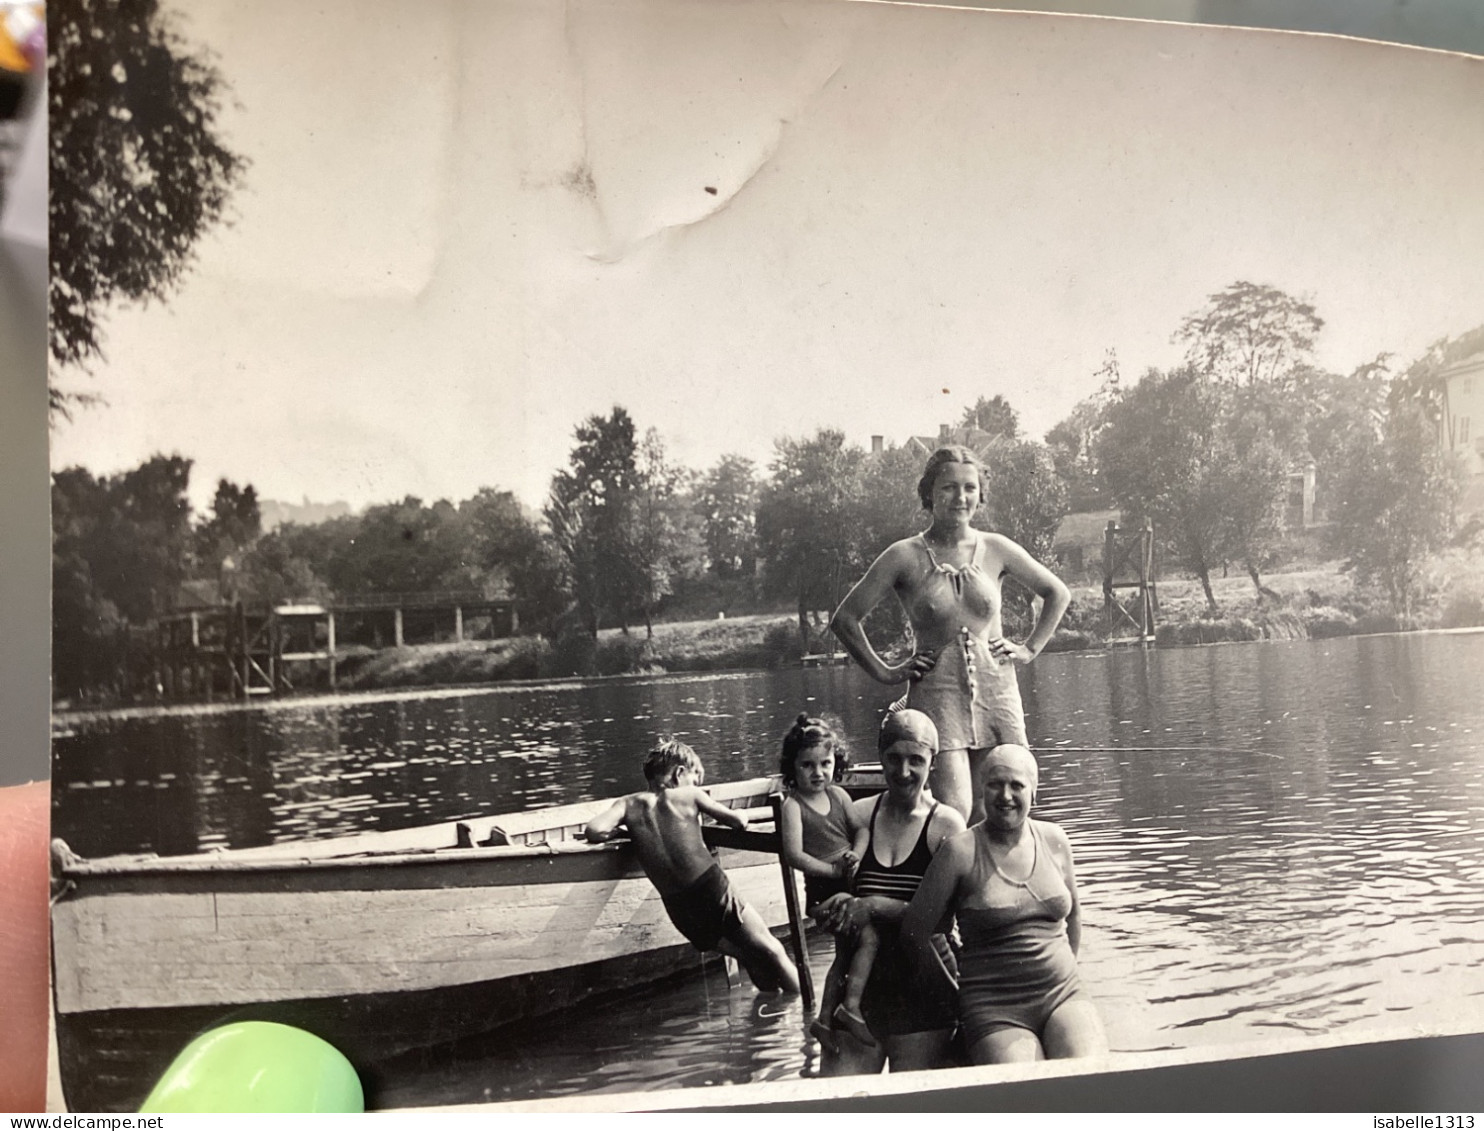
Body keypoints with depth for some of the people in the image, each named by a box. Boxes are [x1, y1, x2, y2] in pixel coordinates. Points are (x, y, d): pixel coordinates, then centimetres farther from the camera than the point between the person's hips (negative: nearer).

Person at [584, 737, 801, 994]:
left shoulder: (629, 804, 6)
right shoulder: (689, 795, 3)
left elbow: (595, 831, -11)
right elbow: (739, 821, 9)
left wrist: (624, 830, 10)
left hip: (678, 909, 4)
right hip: (712, 889, -3)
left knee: (749, 957, 26)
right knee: (771, 952, 13)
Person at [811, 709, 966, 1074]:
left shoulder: (947, 825, -4)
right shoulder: (859, 815, 4)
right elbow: (821, 904, 8)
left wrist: (875, 907, -17)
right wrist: (838, 909, -13)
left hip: (923, 982, -2)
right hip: (861, 978, 2)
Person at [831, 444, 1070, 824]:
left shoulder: (995, 549, 5)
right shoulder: (905, 556, -2)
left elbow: (1058, 595, 19)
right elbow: (845, 618, 2)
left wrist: (1029, 648, 12)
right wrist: (883, 672, 1)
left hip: (997, 692, 3)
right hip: (937, 695, -3)